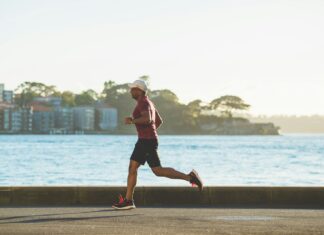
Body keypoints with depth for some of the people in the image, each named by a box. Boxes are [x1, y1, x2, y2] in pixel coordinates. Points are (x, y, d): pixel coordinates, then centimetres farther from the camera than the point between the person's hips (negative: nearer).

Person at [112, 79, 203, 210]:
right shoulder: (148, 103, 18)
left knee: (158, 171, -9)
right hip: (144, 141, 10)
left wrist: (131, 121, -18)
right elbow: (159, 121, 26)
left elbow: (148, 119, -31)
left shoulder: (143, 102, -14)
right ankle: (128, 201, 5)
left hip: (147, 141, -10)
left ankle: (189, 177, -7)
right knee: (132, 168, 6)